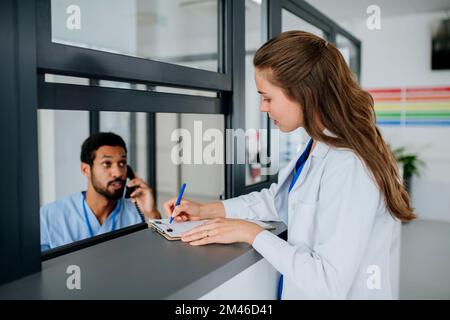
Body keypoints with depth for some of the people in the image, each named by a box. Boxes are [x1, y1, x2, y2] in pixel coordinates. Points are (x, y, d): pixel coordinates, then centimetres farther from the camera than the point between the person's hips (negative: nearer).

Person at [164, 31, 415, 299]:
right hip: (302, 287, 7)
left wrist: (250, 232, -16)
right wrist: (205, 210, 11)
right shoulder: (318, 149, 3)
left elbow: (330, 284, -26)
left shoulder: (348, 167, -25)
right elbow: (277, 199, 16)